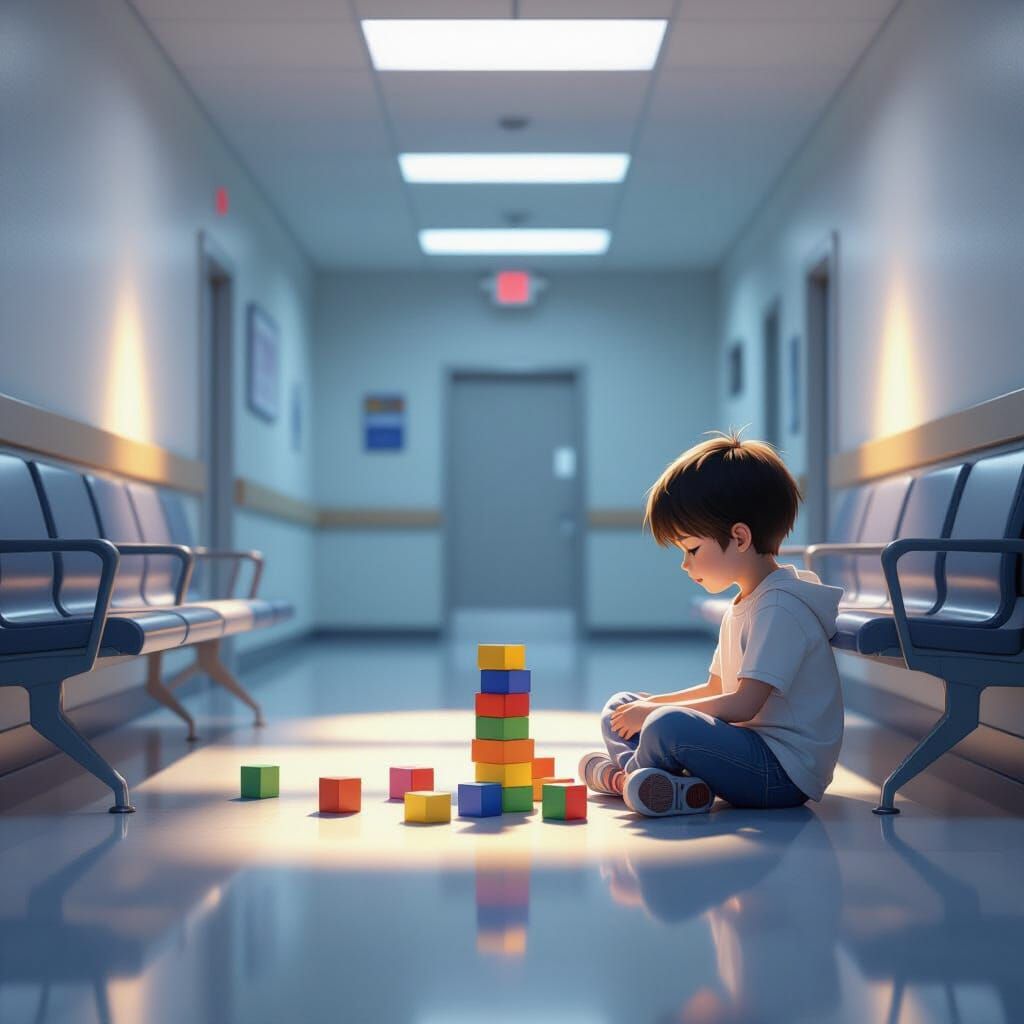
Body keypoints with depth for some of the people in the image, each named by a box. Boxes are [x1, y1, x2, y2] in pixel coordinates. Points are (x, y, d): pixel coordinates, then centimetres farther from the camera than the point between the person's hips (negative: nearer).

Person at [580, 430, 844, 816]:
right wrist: (650, 706, 10)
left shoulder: (780, 608, -18)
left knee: (671, 727, -35)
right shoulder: (742, 607, 15)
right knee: (620, 708, 14)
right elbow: (716, 689, 23)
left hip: (785, 770, -11)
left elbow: (743, 704, -24)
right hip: (750, 748, 11)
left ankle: (619, 771, -5)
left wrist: (655, 712, -16)